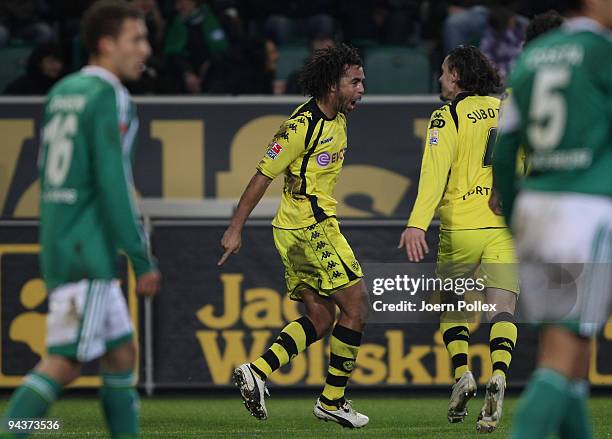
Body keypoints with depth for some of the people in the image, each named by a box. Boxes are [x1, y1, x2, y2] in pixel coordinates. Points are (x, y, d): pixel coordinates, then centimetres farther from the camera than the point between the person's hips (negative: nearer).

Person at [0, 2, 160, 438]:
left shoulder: (61, 92, 15)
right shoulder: (108, 97, -11)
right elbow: (113, 185, -17)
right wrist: (142, 260, -14)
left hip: (59, 247, 9)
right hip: (86, 255, -9)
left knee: (122, 354, 12)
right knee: (63, 364, -10)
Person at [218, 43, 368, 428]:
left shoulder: (338, 118, 10)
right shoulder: (302, 125, -17)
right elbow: (263, 175, -14)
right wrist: (236, 228, -13)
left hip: (302, 229, 9)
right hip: (309, 225, -9)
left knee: (321, 317, 7)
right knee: (356, 303, -5)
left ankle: (258, 371, 0)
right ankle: (333, 399, 1)